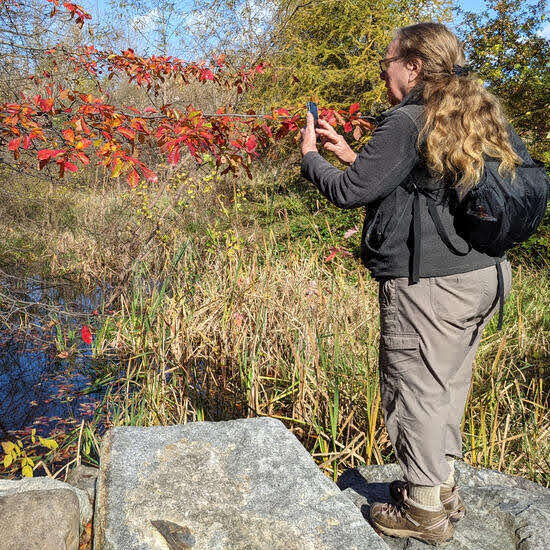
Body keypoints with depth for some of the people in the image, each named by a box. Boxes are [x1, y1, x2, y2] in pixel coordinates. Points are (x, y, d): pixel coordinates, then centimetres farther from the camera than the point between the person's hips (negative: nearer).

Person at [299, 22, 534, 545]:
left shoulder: (407, 122, -14)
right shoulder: (480, 116, 14)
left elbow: (350, 191, -13)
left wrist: (310, 156, 5)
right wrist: (349, 153, 22)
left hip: (428, 285, -9)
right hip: (482, 274, 9)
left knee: (415, 390, 5)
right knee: (446, 385, 20)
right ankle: (443, 486, 36)